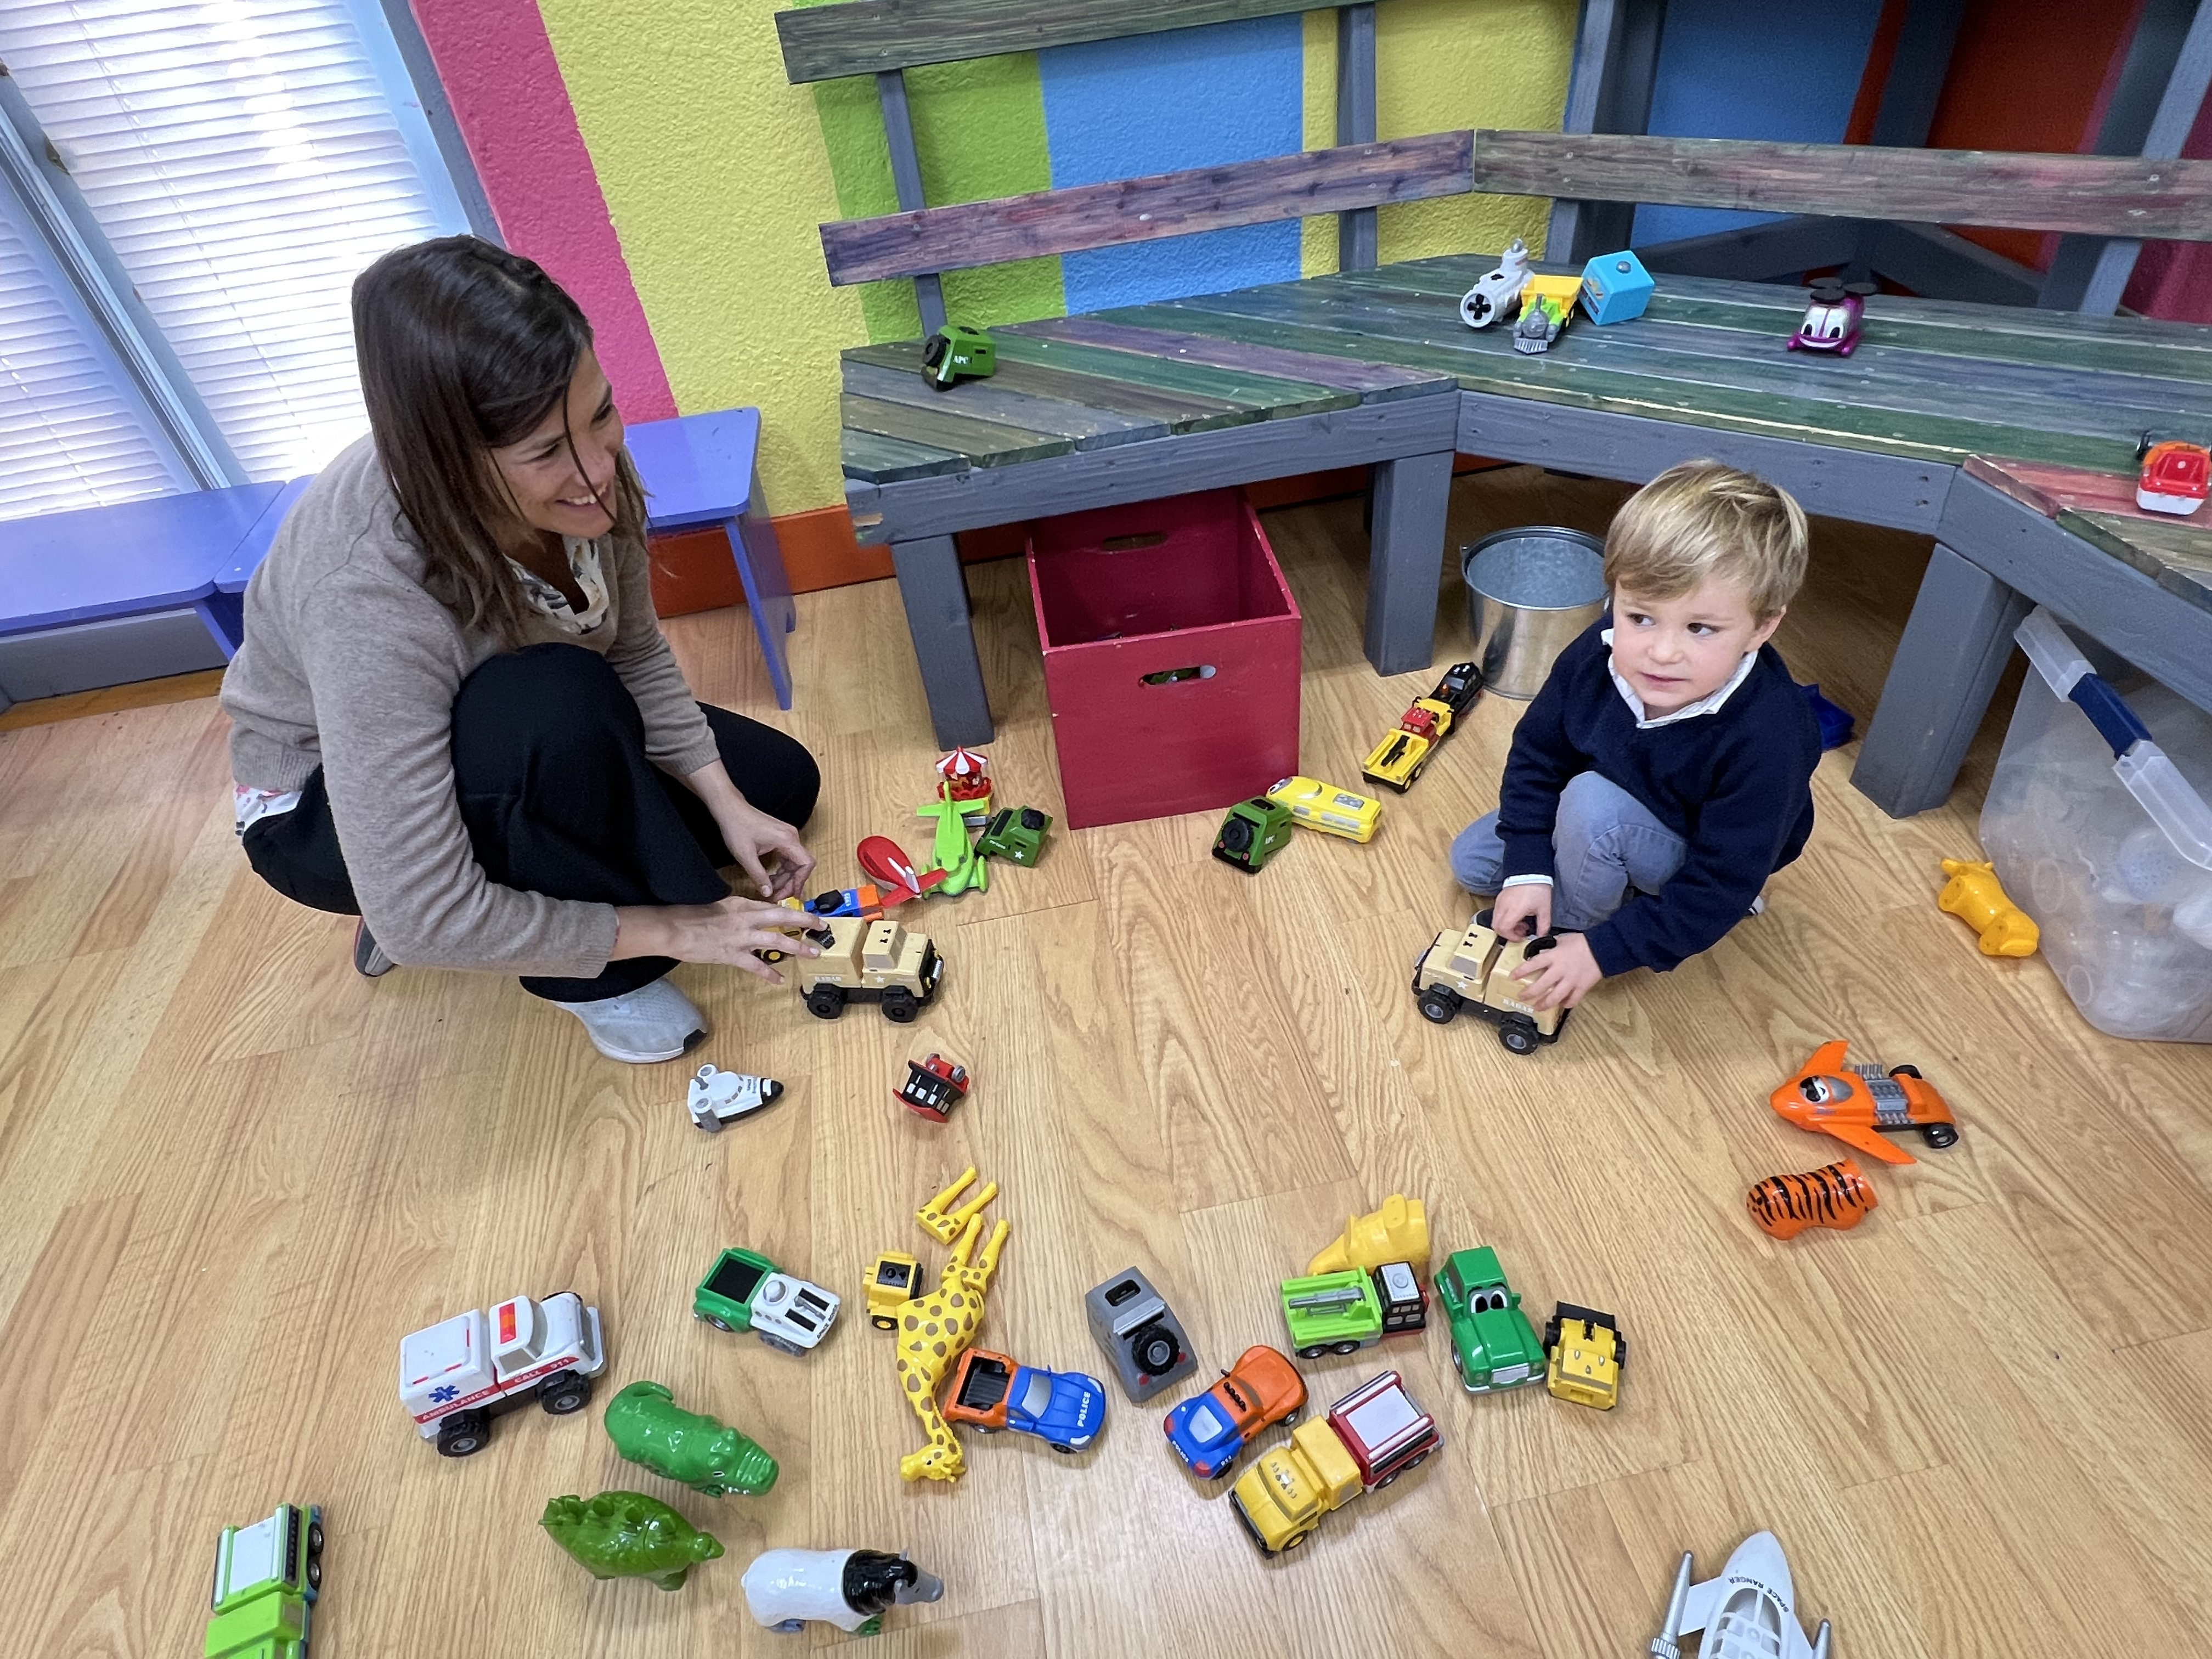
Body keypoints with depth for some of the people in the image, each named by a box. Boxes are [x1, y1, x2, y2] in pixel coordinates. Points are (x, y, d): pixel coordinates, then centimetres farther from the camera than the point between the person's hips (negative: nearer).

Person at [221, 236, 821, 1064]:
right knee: (559, 700, -38)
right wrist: (671, 928, -30)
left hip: (519, 740, 7)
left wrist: (727, 805, -16)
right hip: (326, 808, -6)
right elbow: (421, 922, -36)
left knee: (779, 783, 5)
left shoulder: (577, 470, -24)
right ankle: (595, 977, -11)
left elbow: (636, 657, -7)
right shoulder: (368, 598, -40)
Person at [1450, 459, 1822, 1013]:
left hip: (1698, 865, -5)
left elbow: (1717, 892, -31)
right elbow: (1537, 754, -11)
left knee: (1593, 802, -34)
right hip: (1614, 821, 5)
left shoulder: (1765, 741, -39)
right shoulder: (1598, 654, -27)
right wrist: (1528, 867, -18)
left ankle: (1571, 925, -7)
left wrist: (1603, 951, -31)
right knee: (1472, 860, 6)